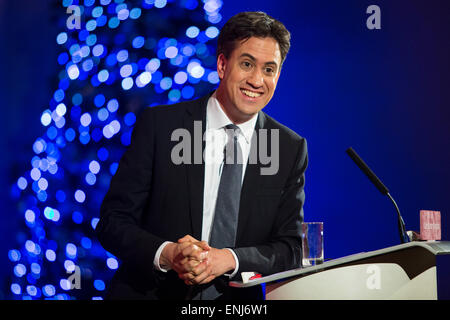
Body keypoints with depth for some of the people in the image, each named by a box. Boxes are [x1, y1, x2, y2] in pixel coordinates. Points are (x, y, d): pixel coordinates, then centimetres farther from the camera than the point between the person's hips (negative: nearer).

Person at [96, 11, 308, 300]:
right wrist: (167, 254, -20)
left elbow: (291, 248, 3)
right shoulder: (158, 124, -2)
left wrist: (228, 259, -14)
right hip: (148, 292, 0)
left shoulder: (291, 149, 4)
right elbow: (112, 223, -2)